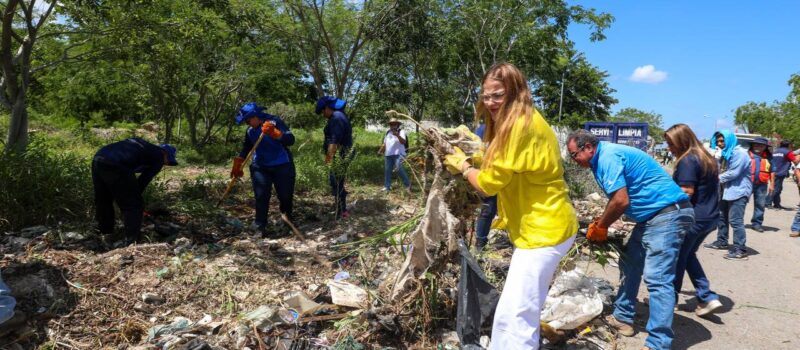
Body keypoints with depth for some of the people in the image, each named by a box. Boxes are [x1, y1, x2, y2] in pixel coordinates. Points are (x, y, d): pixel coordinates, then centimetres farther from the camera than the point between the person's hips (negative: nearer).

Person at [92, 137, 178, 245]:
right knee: (133, 205, 4)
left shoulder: (140, 143, 32)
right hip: (116, 166, -8)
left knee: (102, 201, 27)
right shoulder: (159, 157, 12)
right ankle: (131, 242, -2)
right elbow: (143, 181, 10)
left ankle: (105, 232, 43)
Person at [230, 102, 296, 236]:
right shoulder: (250, 131, 5)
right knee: (261, 196, -2)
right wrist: (237, 165, 9)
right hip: (260, 167, 5)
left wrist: (275, 133, -39)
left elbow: (290, 140, -24)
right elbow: (246, 149, 18)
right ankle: (261, 224, 5)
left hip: (282, 166, -4)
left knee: (285, 196, 2)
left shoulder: (275, 122, -14)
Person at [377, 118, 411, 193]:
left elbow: (403, 142, -16)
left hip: (398, 154, -7)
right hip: (388, 155, 7)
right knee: (387, 170, 4)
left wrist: (398, 135, -31)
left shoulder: (401, 132, 0)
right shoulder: (388, 133, 20)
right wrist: (380, 151, 17)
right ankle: (387, 187, 11)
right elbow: (384, 144, 28)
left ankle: (407, 184, -5)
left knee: (399, 169, -18)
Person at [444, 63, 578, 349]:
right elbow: (506, 172, 15)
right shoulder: (522, 123, 12)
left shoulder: (522, 125, -21)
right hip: (543, 226, 11)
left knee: (514, 314, -8)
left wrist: (463, 165, -1)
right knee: (522, 311, 22)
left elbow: (490, 183, -18)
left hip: (544, 229, -11)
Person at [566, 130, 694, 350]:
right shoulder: (604, 158, 15)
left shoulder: (608, 157, -17)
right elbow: (616, 199, 24)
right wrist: (601, 224, 13)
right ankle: (623, 318, 28)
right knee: (629, 265, 17)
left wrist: (600, 227, -7)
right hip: (652, 216, 11)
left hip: (668, 214, -11)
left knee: (657, 278, -14)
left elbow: (621, 201, -22)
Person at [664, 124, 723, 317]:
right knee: (688, 254, 21)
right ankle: (708, 297, 15)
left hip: (694, 218, -9)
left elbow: (686, 192, -20)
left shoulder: (687, 161, -17)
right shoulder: (707, 158, 12)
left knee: (678, 257, 7)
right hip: (711, 217, 9)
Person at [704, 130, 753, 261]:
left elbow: (734, 173, -21)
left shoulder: (739, 153, -14)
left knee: (735, 221, -14)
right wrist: (716, 158, -4)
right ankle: (721, 242, 34)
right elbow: (718, 170, 13)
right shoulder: (724, 153, 16)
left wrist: (718, 178, -9)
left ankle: (740, 250, -13)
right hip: (726, 190, 10)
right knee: (721, 217, 19)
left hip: (738, 191, -10)